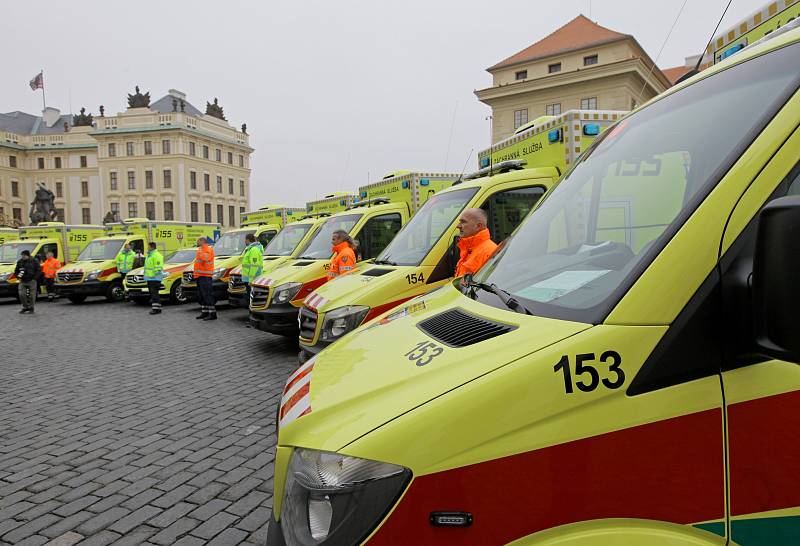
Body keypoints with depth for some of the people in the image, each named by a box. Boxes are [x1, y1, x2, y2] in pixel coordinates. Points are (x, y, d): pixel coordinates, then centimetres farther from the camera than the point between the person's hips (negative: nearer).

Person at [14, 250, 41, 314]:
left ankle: (31, 308, 13)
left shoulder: (34, 262, -5)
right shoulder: (19, 262, 7)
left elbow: (38, 271, -4)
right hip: (22, 281, 4)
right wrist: (18, 277, 2)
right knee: (21, 294, -3)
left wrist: (34, 278, -13)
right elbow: (16, 271, 19)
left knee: (32, 295, 1)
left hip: (31, 281, -4)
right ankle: (25, 307, 12)